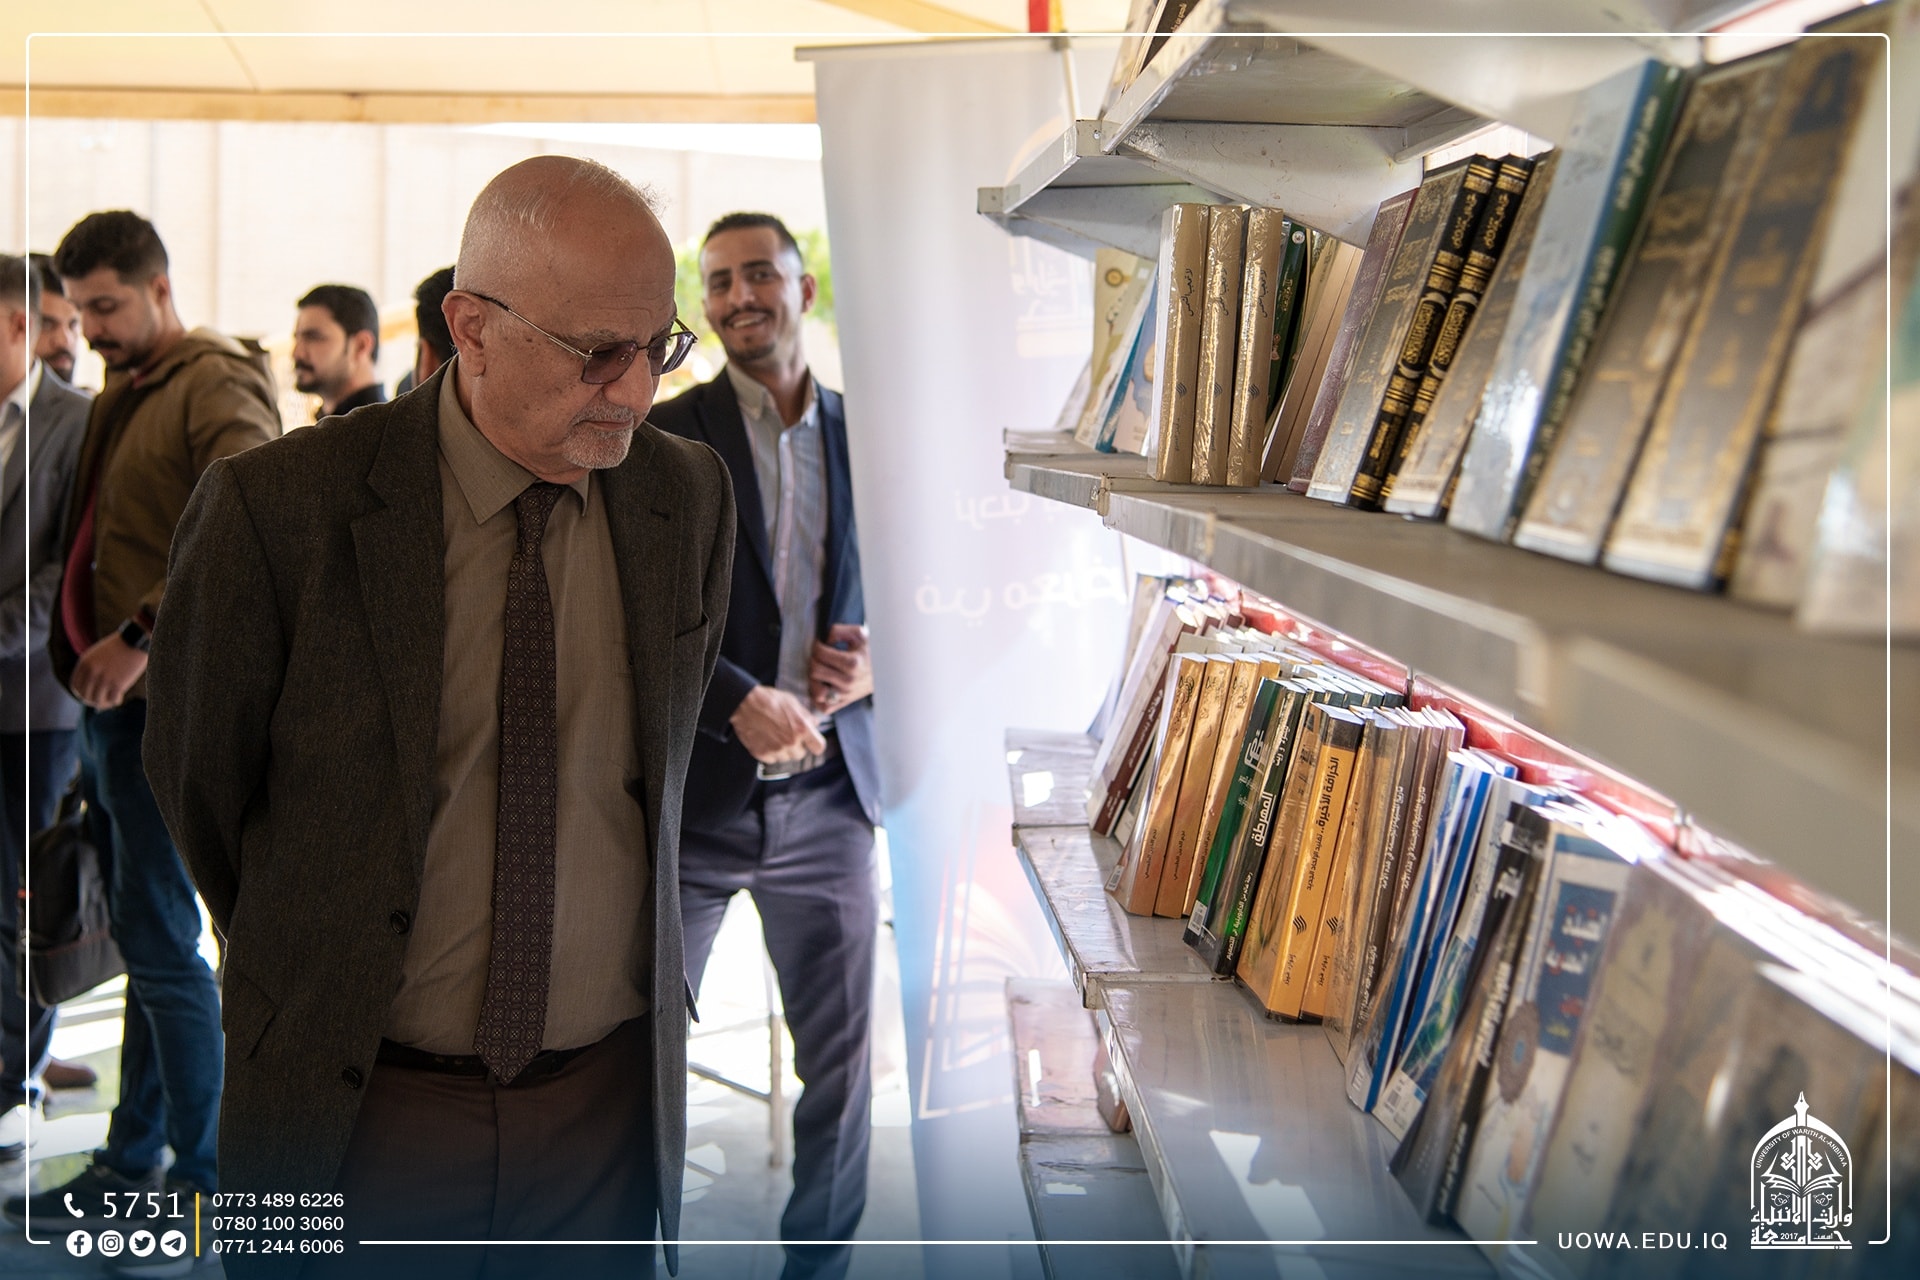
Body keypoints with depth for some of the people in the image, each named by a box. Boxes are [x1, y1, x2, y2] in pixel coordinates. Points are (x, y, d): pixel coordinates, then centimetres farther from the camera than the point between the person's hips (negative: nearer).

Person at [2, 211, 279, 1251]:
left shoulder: (217, 388, -10)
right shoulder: (119, 395, 18)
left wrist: (145, 637, -25)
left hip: (164, 702, -9)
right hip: (109, 699, 9)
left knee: (158, 937, -5)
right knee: (143, 936, 14)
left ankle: (206, 1178, 7)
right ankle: (133, 1161, 24)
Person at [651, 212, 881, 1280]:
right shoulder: (665, 437, -2)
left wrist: (873, 664, -6)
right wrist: (740, 701, -19)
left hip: (828, 792, 3)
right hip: (692, 791, -2)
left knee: (840, 1059, 11)